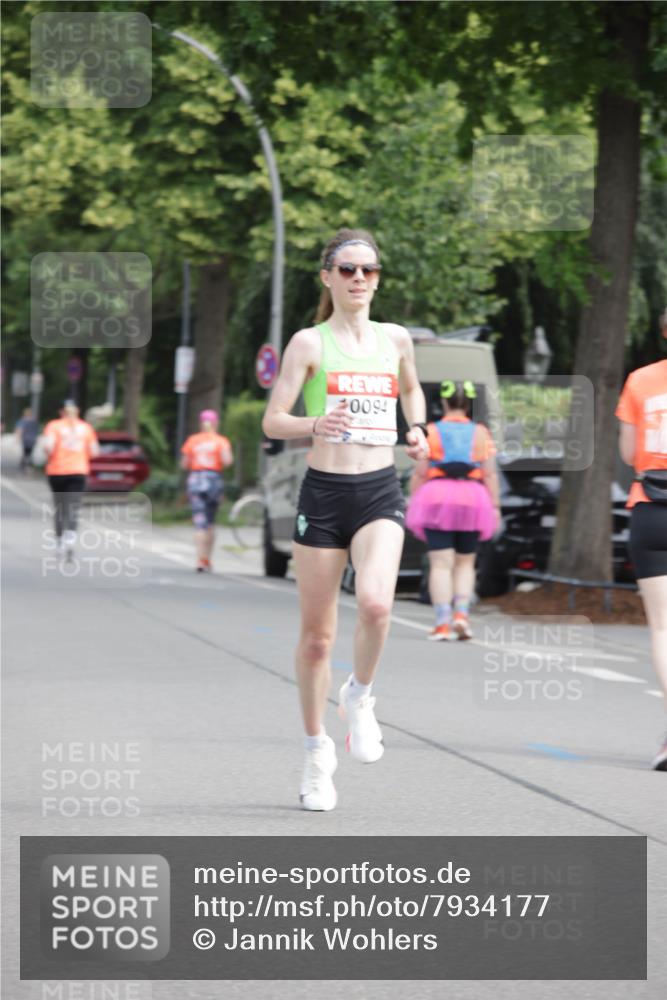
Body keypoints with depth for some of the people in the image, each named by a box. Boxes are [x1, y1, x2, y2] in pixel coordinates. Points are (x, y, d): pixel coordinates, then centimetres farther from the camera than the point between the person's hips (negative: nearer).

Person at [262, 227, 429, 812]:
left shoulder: (396, 339, 10)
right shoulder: (309, 343, -1)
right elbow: (272, 422, -6)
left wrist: (418, 429, 11)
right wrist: (315, 424, -26)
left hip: (380, 492, 1)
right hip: (324, 493, -1)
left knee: (375, 603, -26)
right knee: (317, 635, 4)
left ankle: (359, 697, 2)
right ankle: (317, 749, 21)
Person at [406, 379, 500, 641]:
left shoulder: (430, 432, 2)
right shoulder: (480, 433, 6)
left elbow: (419, 473, -1)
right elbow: (490, 474, 1)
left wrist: (412, 503, 6)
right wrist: (495, 506, 3)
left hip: (437, 499, -1)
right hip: (472, 500, 1)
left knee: (441, 564, -2)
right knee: (465, 563, 14)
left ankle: (443, 622, -12)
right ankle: (461, 613, -4)